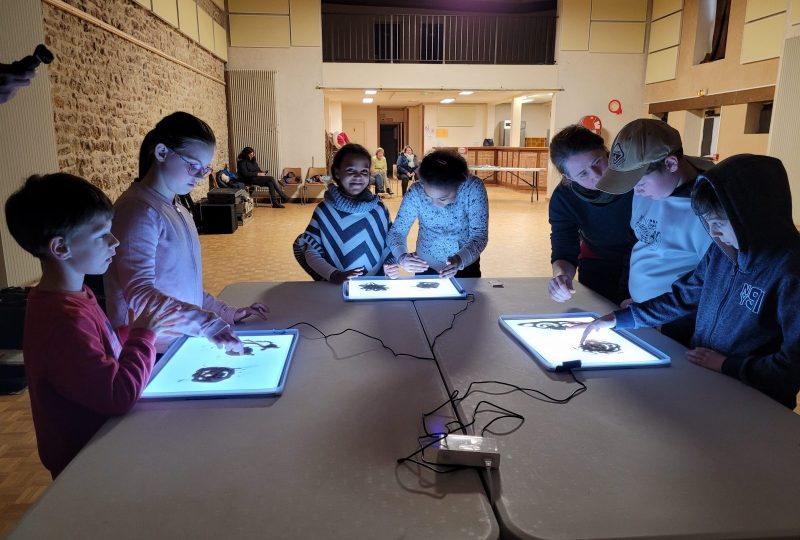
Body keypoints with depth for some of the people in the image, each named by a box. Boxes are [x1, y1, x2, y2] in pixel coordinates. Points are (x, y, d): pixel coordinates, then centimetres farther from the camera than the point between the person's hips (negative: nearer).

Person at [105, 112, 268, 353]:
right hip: (152, 354, -7)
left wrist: (226, 313, 7)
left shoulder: (179, 211, 13)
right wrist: (208, 323, -31)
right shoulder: (138, 211, -14)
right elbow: (139, 294, -23)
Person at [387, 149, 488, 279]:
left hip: (465, 266, 0)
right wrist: (402, 257, -35)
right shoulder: (416, 192, -20)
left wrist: (460, 260, -40)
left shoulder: (473, 188, -22)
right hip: (426, 267, 1)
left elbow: (480, 235, -22)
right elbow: (396, 232, -14)